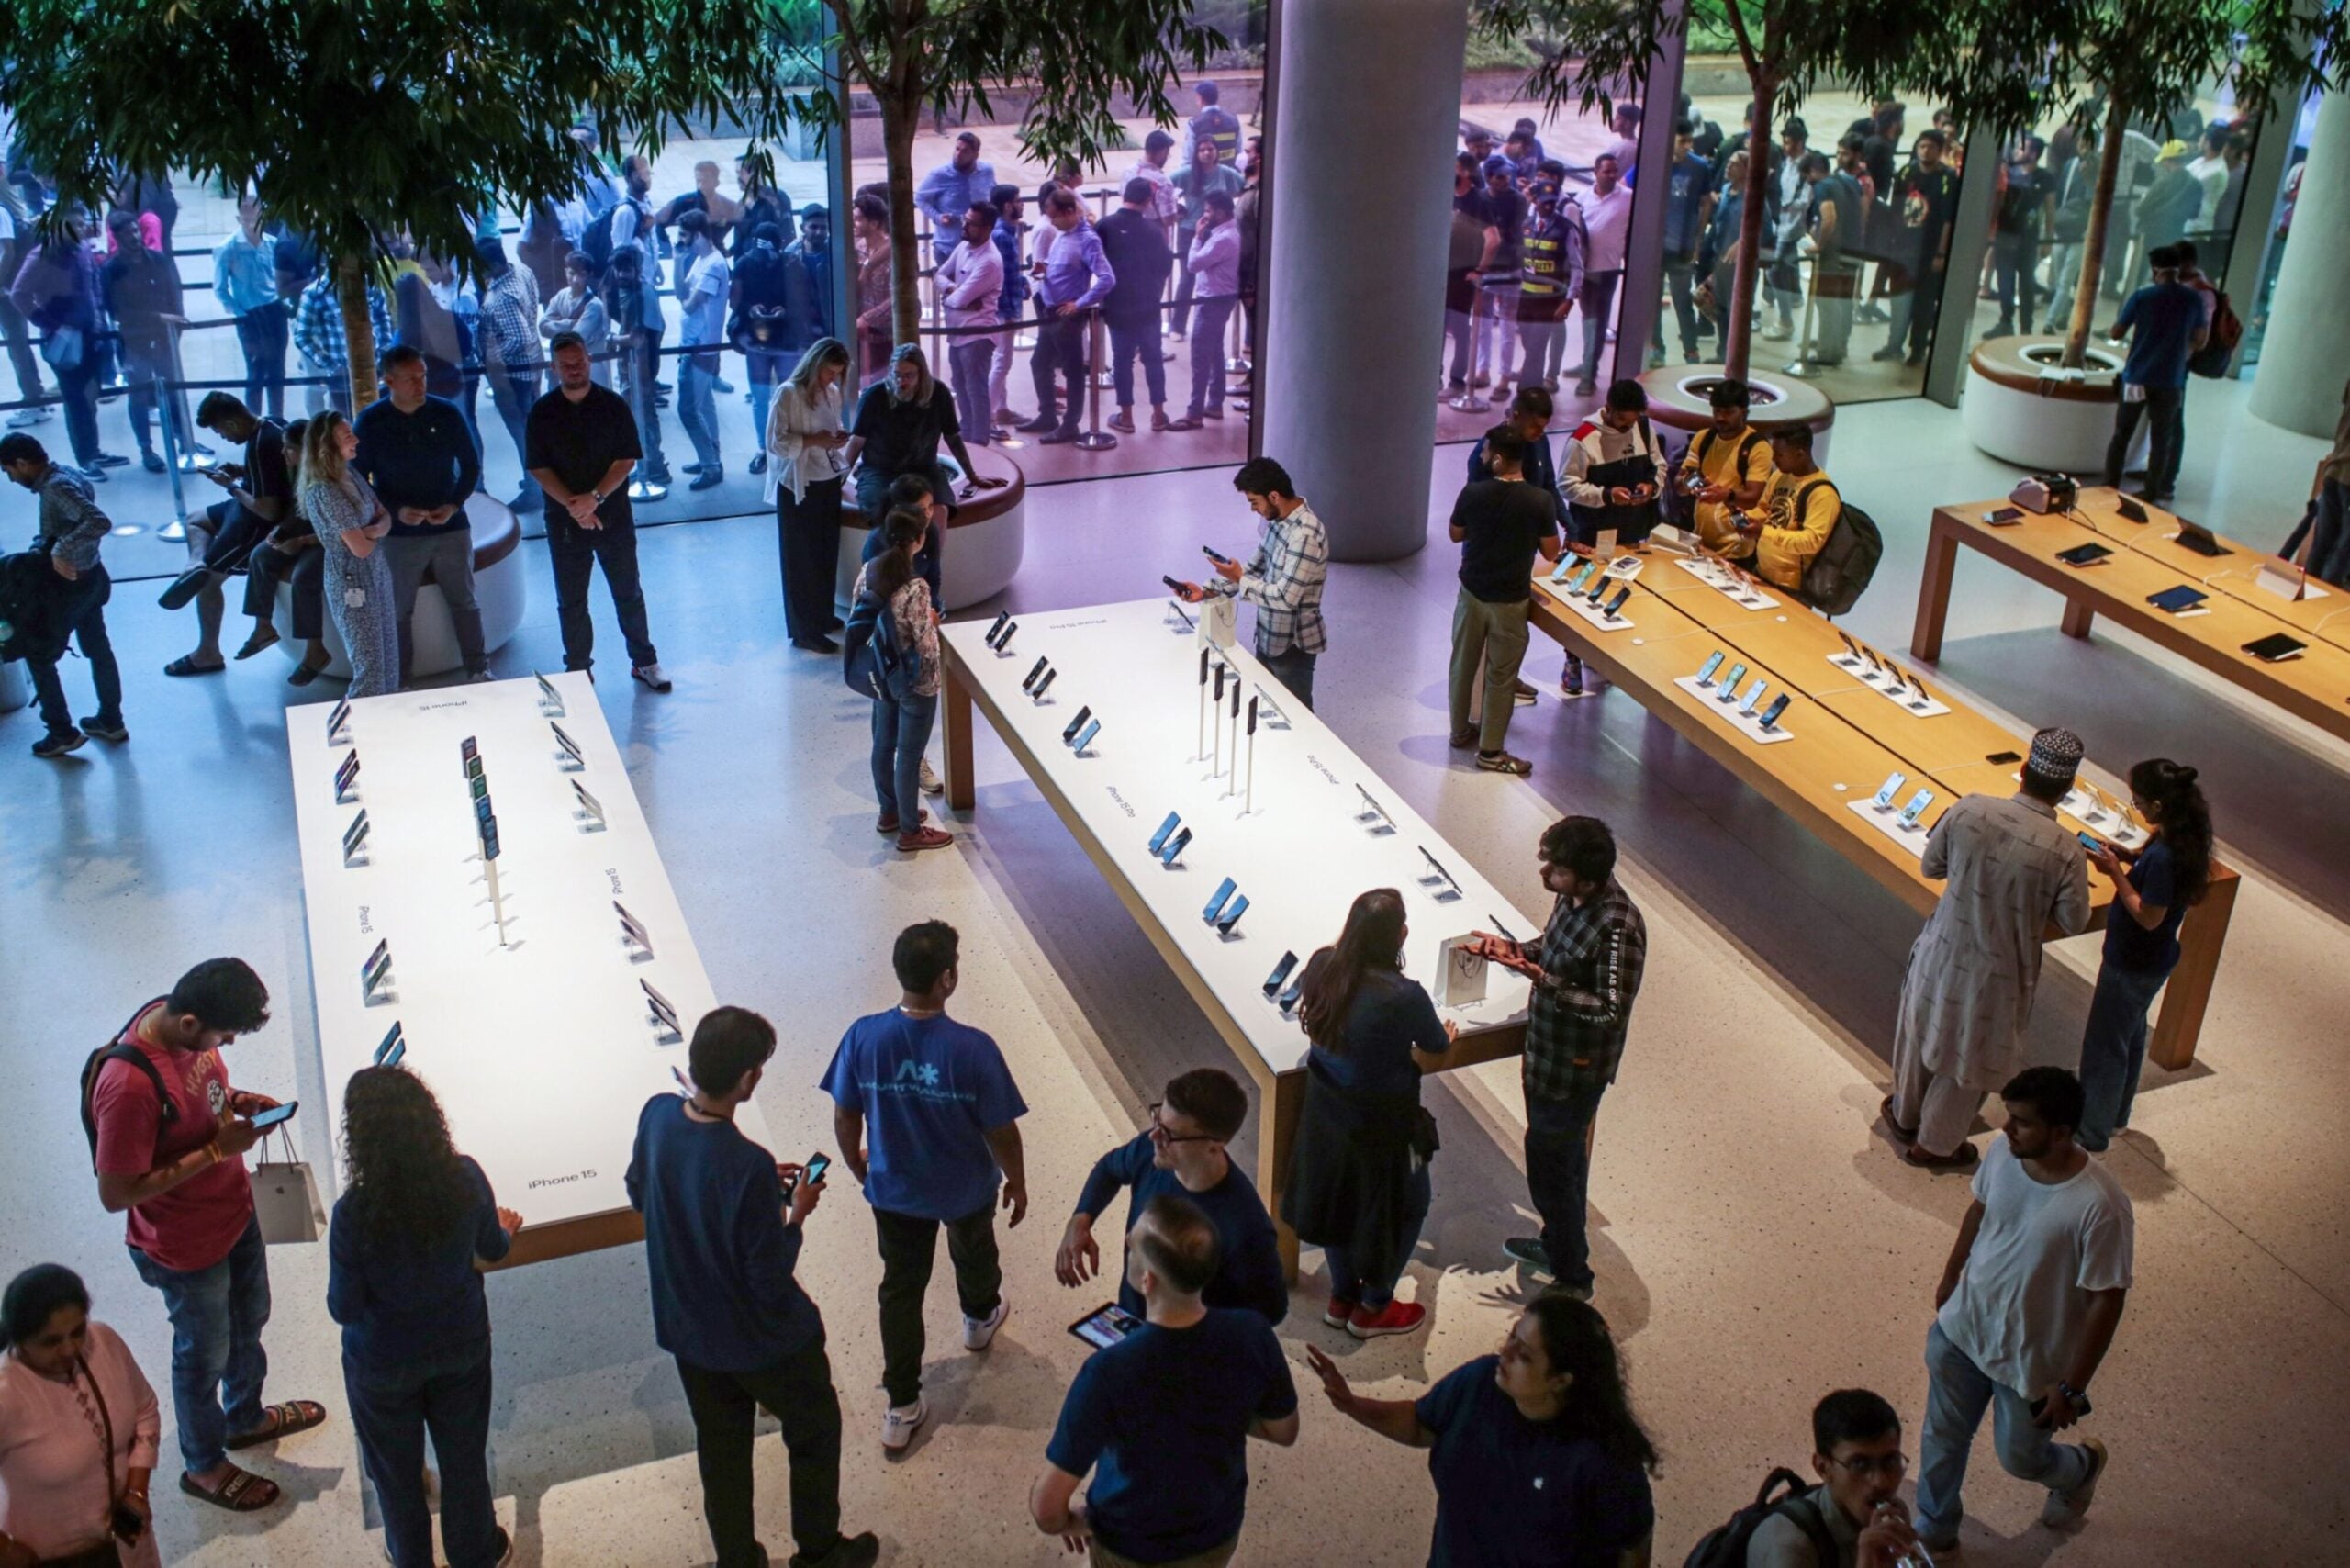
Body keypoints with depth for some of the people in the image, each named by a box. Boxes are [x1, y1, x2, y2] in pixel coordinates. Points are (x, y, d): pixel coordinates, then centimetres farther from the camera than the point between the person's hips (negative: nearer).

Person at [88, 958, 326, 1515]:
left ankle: (246, 1417, 57)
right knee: (205, 1353, 17)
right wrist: (215, 1151, -30)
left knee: (250, 1320, 30)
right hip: (188, 1247, -8)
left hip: (234, 1210, 8)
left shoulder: (182, 1019, -14)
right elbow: (116, 1195, -30)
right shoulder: (129, 1086, -39)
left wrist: (236, 1099, -12)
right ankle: (204, 1465, 44)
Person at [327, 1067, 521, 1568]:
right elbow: (492, 1250, -3)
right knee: (464, 1454, 26)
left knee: (396, 1468, 26)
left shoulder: (355, 1213, -33)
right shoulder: (466, 1179, -23)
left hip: (384, 1362, -2)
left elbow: (344, 1309, -20)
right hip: (462, 1345, 2)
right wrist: (504, 1229, 21)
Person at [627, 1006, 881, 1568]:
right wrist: (796, 1215, -11)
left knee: (721, 1449, 25)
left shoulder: (657, 1115, -16)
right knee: (815, 1431, 22)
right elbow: (770, 1282, -27)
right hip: (763, 1339, -6)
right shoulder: (749, 1166, -36)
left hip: (686, 1328, 6)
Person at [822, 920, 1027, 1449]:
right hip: (966, 1190, -1)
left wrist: (859, 1167, 11)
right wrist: (1017, 1182, 0)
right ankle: (980, 1319, 61)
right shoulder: (973, 1049, -31)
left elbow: (845, 1118, -9)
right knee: (974, 1257, 31)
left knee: (901, 1290, 19)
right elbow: (1001, 1131, -20)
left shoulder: (863, 1037, -23)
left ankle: (902, 1408, 28)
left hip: (893, 1191, 1)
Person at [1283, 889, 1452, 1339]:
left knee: (1337, 1198, 27)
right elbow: (1436, 1055, -14)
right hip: (1380, 1123, -6)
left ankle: (1341, 1298, 46)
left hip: (1325, 1110, 6)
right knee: (1402, 1207, 20)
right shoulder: (1404, 997, -32)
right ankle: (1372, 1309, 36)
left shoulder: (1321, 966, -14)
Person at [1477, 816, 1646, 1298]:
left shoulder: (1617, 928, -31)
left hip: (1574, 1070, -9)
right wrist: (1514, 949, -5)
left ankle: (1571, 1278, 23)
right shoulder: (1571, 897, -5)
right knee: (1564, 1155, 26)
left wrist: (1544, 981, -36)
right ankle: (1558, 1245, 46)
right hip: (1549, 1054, 9)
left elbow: (1611, 1012, -30)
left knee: (1550, 1166, 5)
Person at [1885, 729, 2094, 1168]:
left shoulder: (1969, 810, -19)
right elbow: (2073, 922, -11)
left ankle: (1905, 1115, 48)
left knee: (1921, 1032, 26)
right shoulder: (2066, 852, -25)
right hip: (1997, 973, -3)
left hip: (1943, 950, 3)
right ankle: (1935, 1143, 36)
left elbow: (1930, 867, -4)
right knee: (1968, 1056, 19)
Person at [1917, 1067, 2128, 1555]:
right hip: (1961, 1330, 5)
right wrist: (1949, 1277, 18)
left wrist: (2073, 1387, -16)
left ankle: (2082, 1466, 55)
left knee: (2021, 1458, 20)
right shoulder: (2002, 1153, -16)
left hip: (2033, 1360, -4)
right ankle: (1933, 1529, 45)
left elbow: (2107, 1300, -23)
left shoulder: (2101, 1206, -33)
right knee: (1942, 1436, 21)